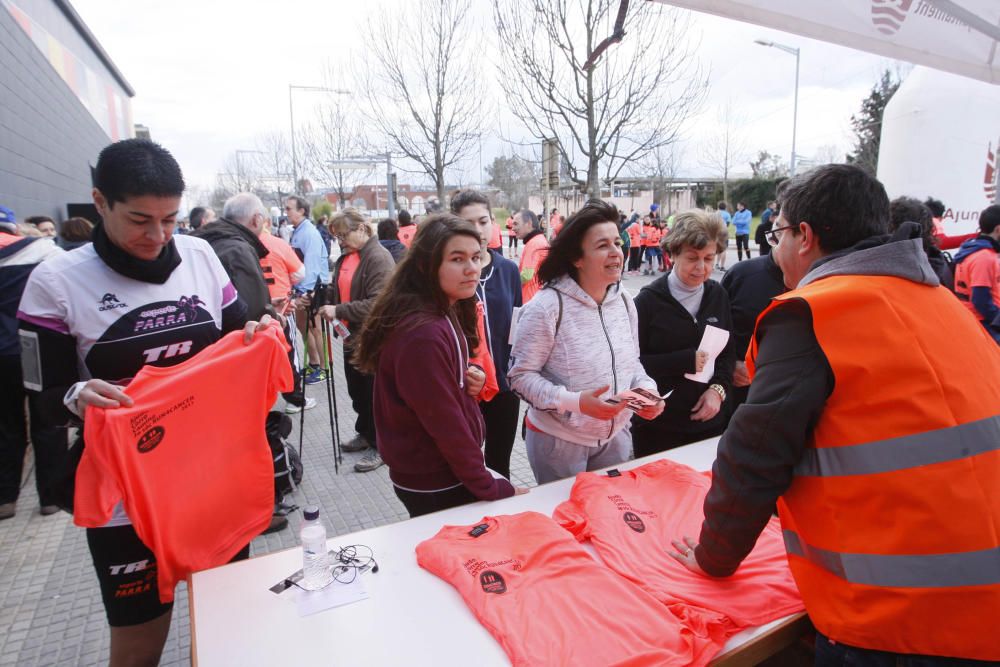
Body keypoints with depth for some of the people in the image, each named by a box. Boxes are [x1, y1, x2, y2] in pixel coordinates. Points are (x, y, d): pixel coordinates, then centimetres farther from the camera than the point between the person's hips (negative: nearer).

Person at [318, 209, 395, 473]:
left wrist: (338, 311, -25)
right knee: (357, 391, 20)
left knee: (374, 394, 4)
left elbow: (377, 304, -27)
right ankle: (365, 433, 40)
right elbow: (338, 291, 20)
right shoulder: (346, 257, 10)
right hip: (352, 337, 9)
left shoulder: (379, 258, -18)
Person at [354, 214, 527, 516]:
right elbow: (445, 423, -25)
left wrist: (468, 381, -7)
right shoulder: (423, 333, -29)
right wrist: (492, 489, -16)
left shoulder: (443, 314, 1)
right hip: (436, 485, -9)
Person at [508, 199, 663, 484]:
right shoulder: (547, 307, -20)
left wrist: (647, 390, -8)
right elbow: (521, 375, -18)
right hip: (559, 441, -5)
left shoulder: (624, 301, 1)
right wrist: (576, 402, -28)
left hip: (616, 437, 6)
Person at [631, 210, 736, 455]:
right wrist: (685, 361, -19)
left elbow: (729, 352, 10)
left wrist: (718, 388, -7)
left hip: (708, 420, 4)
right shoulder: (649, 300, -10)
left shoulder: (718, 295, 3)